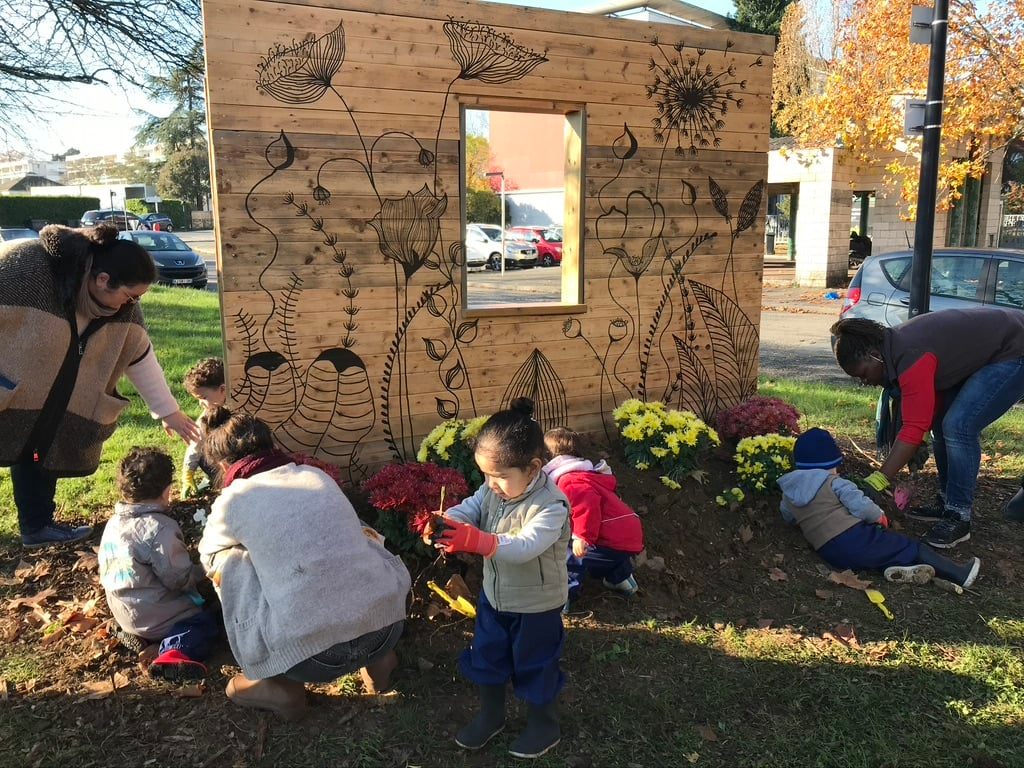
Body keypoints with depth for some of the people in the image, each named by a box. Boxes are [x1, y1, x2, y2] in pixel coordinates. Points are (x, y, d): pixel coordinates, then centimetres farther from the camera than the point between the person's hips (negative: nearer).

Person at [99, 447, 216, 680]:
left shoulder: (113, 523, 2)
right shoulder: (160, 528, -24)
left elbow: (105, 569, 14)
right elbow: (179, 579, -21)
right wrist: (200, 571, -1)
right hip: (152, 615, -8)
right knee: (206, 623, 1)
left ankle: (136, 634, 7)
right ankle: (176, 652, -24)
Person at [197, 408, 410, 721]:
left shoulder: (234, 499, 4)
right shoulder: (317, 474, 14)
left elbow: (208, 558, 26)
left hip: (312, 658, -4)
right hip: (388, 628, 4)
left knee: (227, 562, 15)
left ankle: (281, 686, 20)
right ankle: (377, 658, 27)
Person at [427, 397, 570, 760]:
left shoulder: (551, 506, -31)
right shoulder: (493, 489, -8)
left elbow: (525, 547, -41)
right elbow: (469, 509, -15)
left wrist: (478, 541, -54)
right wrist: (446, 522, -39)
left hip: (536, 606, -7)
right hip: (494, 596, 7)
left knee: (534, 667, 14)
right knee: (486, 658, 23)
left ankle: (545, 726, 40)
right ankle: (490, 716, 47)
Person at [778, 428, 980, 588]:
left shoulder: (788, 493, 12)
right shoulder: (835, 483, -2)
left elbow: (787, 517, 27)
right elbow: (862, 507, -8)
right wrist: (880, 516, 12)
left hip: (829, 553, 6)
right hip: (853, 537, -5)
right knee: (912, 546, 7)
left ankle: (896, 568, -15)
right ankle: (959, 575, 9)